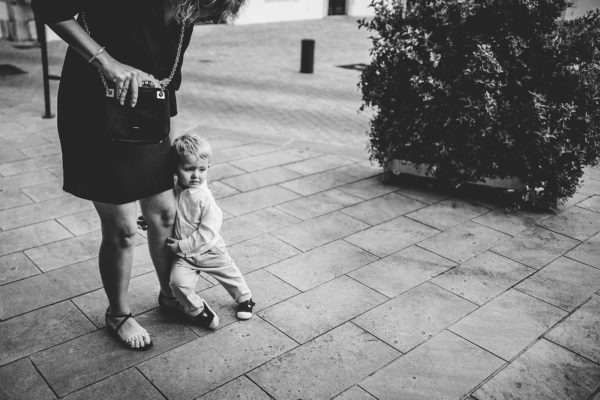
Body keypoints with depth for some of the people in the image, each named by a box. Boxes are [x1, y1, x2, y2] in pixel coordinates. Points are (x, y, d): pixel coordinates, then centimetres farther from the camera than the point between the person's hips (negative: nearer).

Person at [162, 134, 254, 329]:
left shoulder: (205, 198, -24)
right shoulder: (173, 191, -9)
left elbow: (207, 232, -25)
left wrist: (182, 245, -24)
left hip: (209, 249, -3)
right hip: (183, 254, 3)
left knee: (229, 274, 16)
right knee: (178, 280, -19)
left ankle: (244, 299, 46)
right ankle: (196, 309, 7)